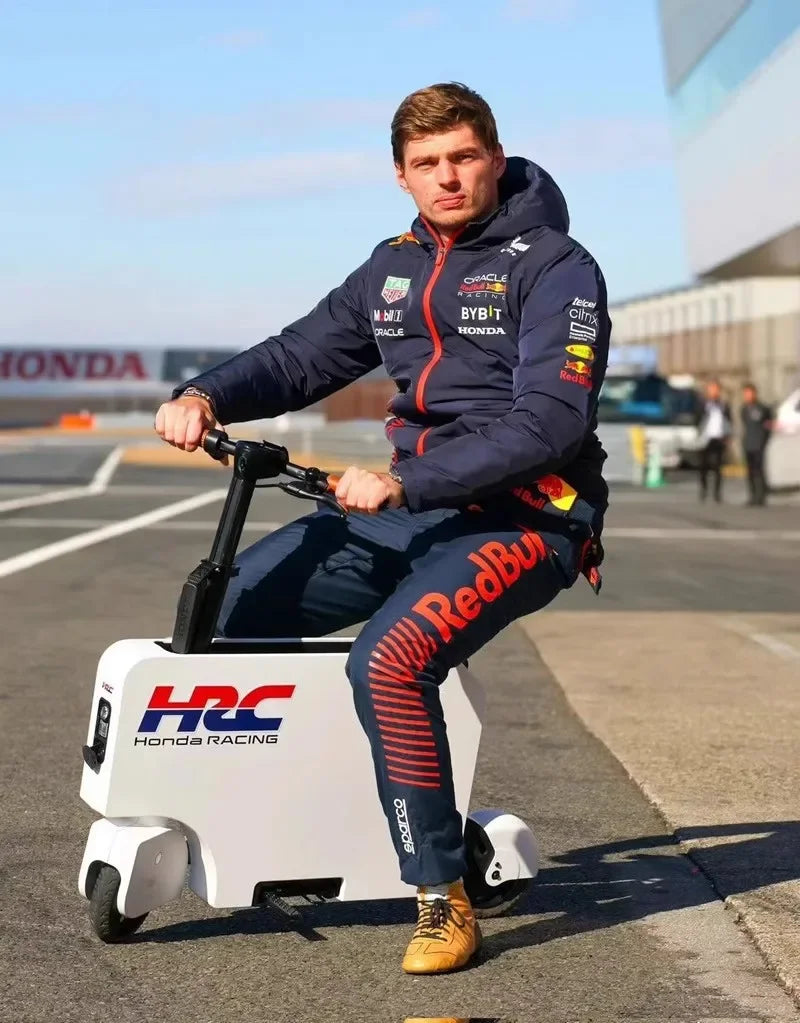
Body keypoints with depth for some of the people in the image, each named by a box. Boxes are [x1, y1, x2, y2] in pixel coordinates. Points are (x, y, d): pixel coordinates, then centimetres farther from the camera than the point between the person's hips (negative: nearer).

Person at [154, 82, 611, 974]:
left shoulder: (555, 268, -7)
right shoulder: (395, 267, 15)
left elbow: (549, 423, -18)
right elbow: (301, 356, 17)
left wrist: (403, 482, -25)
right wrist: (205, 396, -4)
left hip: (521, 517, -7)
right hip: (406, 511, 8)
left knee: (388, 661, -32)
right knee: (224, 611, 0)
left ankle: (443, 901, -19)